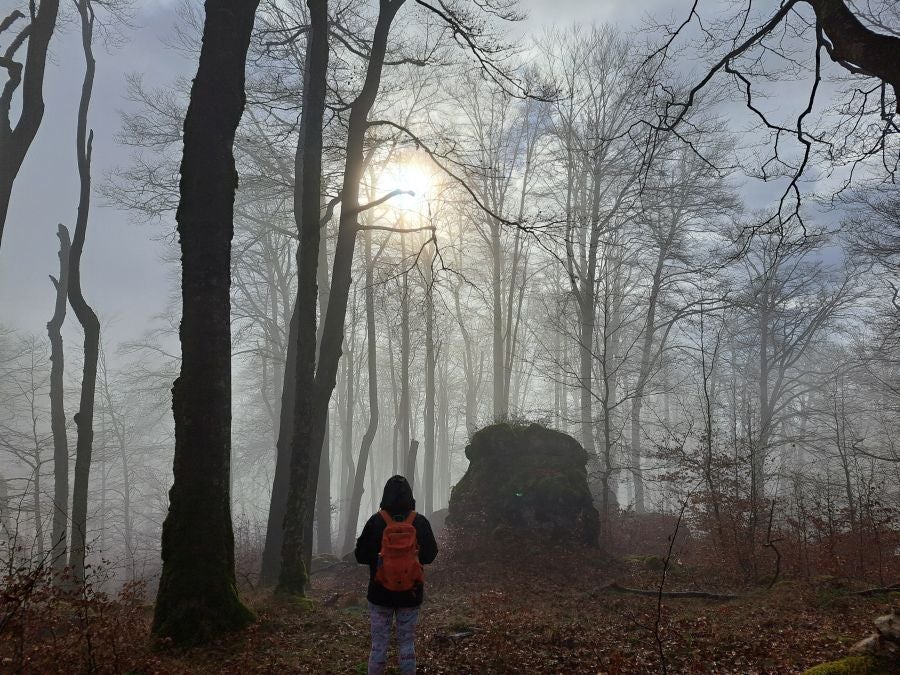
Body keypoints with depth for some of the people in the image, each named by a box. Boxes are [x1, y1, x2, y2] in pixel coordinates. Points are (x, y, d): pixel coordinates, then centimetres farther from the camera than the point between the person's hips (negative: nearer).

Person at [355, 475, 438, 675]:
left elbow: (360, 555, -6)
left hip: (381, 593, -1)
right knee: (407, 644, 11)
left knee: (379, 645, 8)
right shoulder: (420, 522, -7)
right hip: (411, 593, 1)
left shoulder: (375, 522, -12)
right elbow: (430, 554, 2)